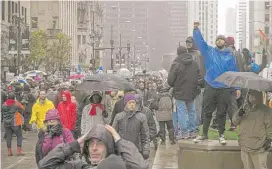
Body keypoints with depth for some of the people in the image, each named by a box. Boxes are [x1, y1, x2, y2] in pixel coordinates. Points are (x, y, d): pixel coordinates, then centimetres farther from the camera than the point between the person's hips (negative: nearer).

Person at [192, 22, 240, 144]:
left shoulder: (229, 55, 6)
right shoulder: (209, 51, 6)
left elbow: (234, 72, 5)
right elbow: (200, 41, -5)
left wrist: (237, 88, 1)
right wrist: (196, 29, -20)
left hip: (225, 89, 0)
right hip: (210, 87, 0)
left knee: (222, 113, 7)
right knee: (207, 112, 5)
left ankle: (221, 135, 16)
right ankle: (204, 134, 16)